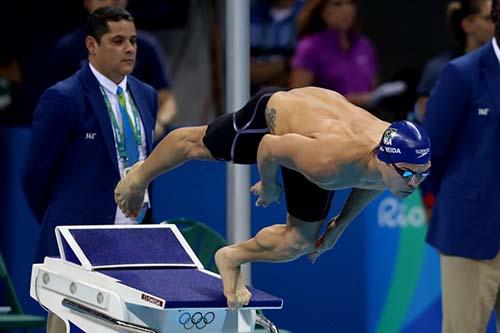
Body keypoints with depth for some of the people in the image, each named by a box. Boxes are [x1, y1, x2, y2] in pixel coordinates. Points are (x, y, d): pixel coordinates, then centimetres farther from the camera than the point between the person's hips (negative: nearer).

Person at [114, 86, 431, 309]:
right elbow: (270, 146, -29)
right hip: (274, 113, -5)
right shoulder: (327, 163, -50)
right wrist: (268, 188, -11)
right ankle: (141, 176, 53)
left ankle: (232, 259, 34)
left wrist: (342, 223, 2)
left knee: (299, 243, 7)